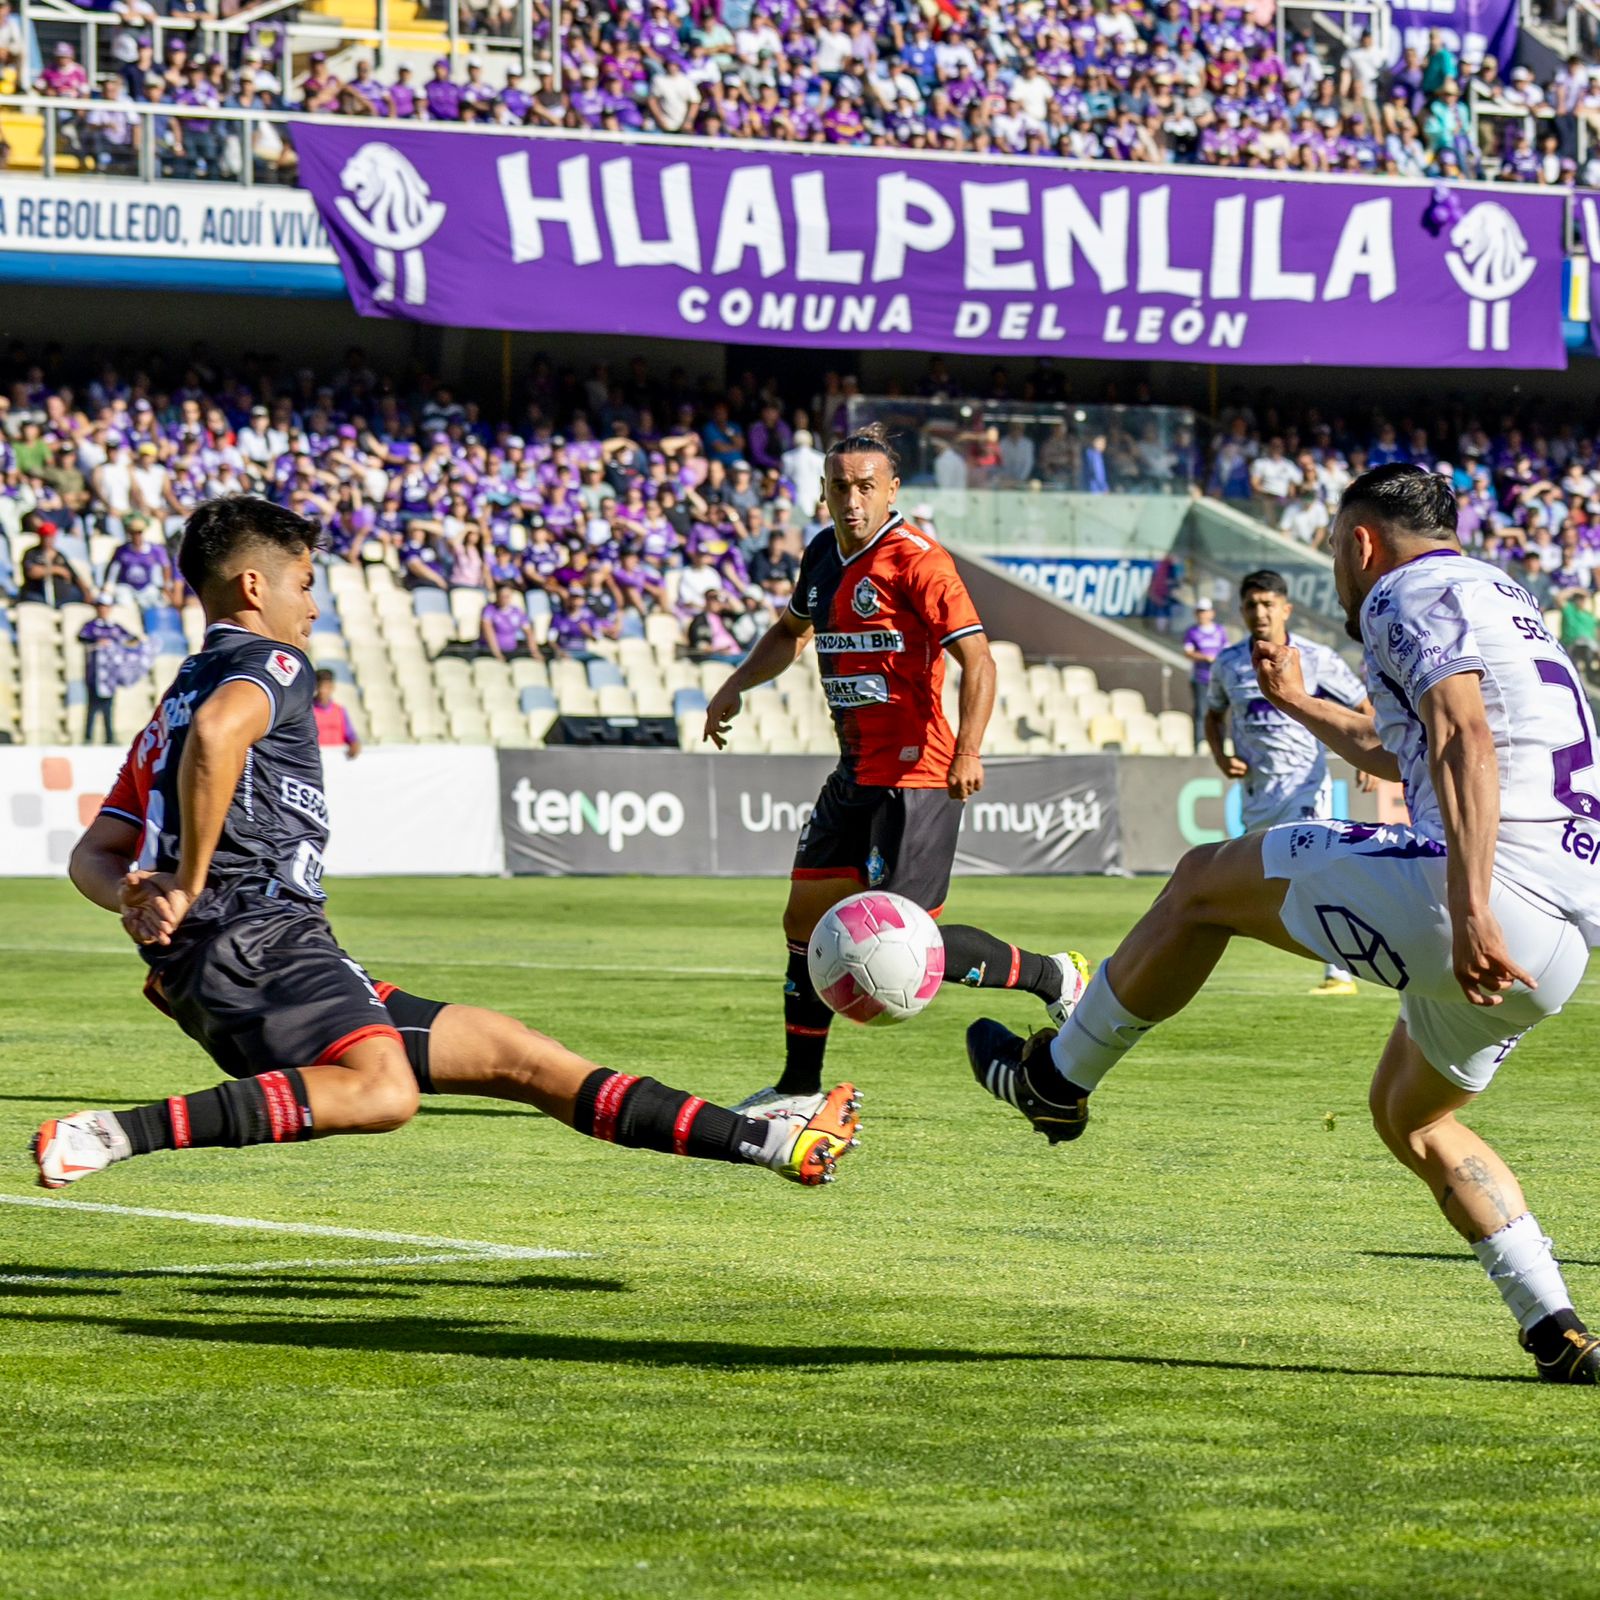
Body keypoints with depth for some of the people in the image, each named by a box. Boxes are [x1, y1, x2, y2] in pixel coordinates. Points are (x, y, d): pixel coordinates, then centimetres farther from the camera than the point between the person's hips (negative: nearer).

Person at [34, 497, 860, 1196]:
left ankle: (760, 1141, 11)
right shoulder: (269, 663, 2)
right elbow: (215, 735, -24)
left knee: (506, 1050, 11)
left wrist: (136, 896, 0)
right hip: (258, 940, -10)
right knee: (381, 1089, -39)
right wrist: (189, 888, -18)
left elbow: (93, 854, 21)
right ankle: (113, 1133, -41)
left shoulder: (176, 698, 29)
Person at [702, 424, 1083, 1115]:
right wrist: (734, 687, 17)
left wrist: (968, 749, -31)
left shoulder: (916, 561, -14)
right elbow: (791, 632, 30)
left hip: (915, 775, -8)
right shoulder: (823, 555, 10)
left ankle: (1053, 977, 8)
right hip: (856, 773, 8)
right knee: (806, 918, 9)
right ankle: (798, 1087, 18)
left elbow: (977, 659, -19)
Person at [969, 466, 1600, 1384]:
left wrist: (1470, 911, -29)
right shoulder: (1496, 598, 30)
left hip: (1492, 890, -9)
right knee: (1413, 1120, 28)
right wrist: (1300, 705, 62)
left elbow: (1463, 738, -20)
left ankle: (1059, 1077, 20)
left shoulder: (1409, 594, -1)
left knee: (1207, 882, 7)